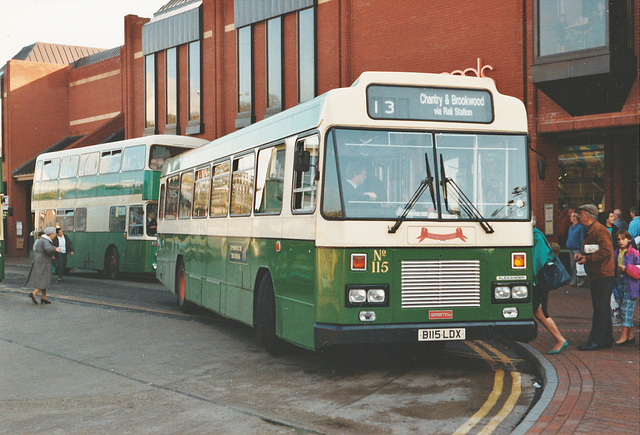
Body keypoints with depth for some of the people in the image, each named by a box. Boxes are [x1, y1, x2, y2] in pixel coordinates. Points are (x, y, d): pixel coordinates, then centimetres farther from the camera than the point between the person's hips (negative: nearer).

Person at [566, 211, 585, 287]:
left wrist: (581, 250, -14)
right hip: (571, 249, 8)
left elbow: (582, 239, -10)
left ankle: (581, 281, -1)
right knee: (572, 266, 10)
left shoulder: (580, 227, -7)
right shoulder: (570, 227, 15)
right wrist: (567, 246, 12)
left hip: (577, 249, -8)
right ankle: (573, 281, 14)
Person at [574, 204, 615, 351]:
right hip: (596, 276, 10)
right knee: (603, 309, 13)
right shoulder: (589, 231, 18)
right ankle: (606, 340, 19)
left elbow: (605, 251, -22)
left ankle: (595, 341, -8)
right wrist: (581, 255, 8)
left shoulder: (600, 230, -14)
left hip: (604, 276, -10)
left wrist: (587, 259, -18)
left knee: (601, 309, -8)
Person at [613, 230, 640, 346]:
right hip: (619, 283, 7)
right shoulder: (616, 253, 10)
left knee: (627, 308, -7)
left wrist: (626, 268, -18)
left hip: (631, 284, -7)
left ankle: (624, 335, -4)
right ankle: (630, 335, 19)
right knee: (624, 309, 10)